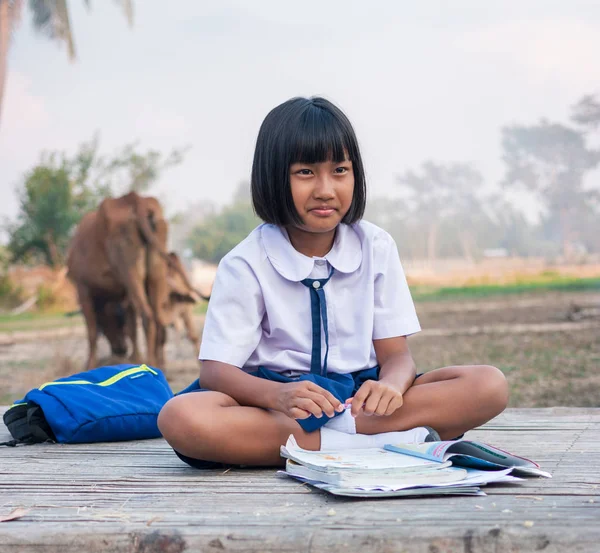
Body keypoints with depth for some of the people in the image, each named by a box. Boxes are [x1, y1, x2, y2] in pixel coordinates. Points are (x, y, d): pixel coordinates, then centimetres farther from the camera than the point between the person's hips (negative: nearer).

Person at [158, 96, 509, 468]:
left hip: (359, 397, 3)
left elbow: (396, 355, 0)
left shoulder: (376, 248, 3)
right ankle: (387, 443, -32)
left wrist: (390, 385, -26)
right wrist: (278, 396, -33)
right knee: (180, 418, -35)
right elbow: (216, 370, -11)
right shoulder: (245, 265, -5)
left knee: (490, 385, -19)